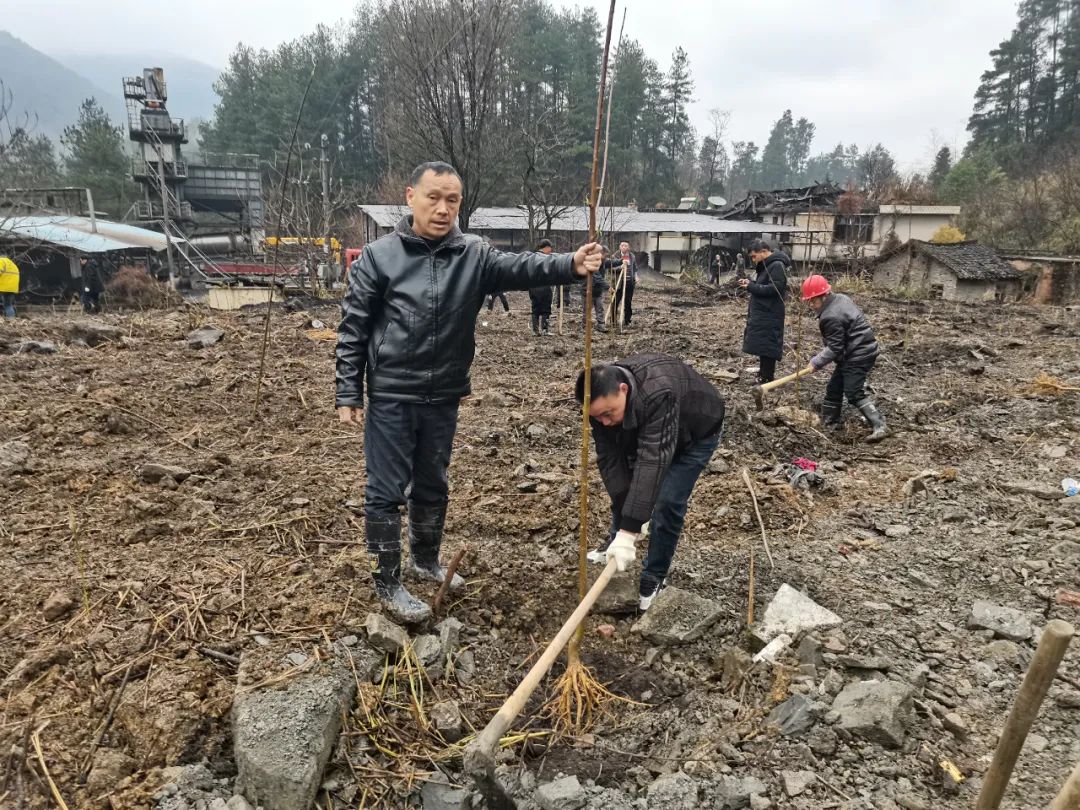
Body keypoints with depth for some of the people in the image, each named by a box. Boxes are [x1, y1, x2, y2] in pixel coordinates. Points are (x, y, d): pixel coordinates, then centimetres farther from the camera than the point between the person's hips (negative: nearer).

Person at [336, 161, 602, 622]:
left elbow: (522, 268, -17)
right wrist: (348, 393, -7)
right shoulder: (379, 256, -7)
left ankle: (426, 560, 40)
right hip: (391, 397, -3)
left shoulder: (474, 255, 0)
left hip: (443, 397, 4)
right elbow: (353, 328, -5)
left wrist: (571, 265, -36)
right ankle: (387, 582, 19)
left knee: (433, 486, 19)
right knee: (387, 491, 3)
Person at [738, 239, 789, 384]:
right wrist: (750, 283, 4)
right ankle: (763, 377, 25)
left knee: (766, 348, -6)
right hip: (760, 314, 10)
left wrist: (751, 287, -18)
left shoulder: (777, 266, -15)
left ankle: (767, 380, 0)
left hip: (769, 316, -10)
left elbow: (774, 289, -23)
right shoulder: (766, 265, 16)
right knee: (762, 347, 15)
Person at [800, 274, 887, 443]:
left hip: (857, 356, -11)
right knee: (834, 387, 17)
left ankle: (880, 426, -10)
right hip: (863, 350, 11)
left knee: (855, 394, -9)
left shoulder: (831, 317, -24)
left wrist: (816, 362, -15)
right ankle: (829, 421, 28)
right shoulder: (841, 298, 7)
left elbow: (834, 348, -22)